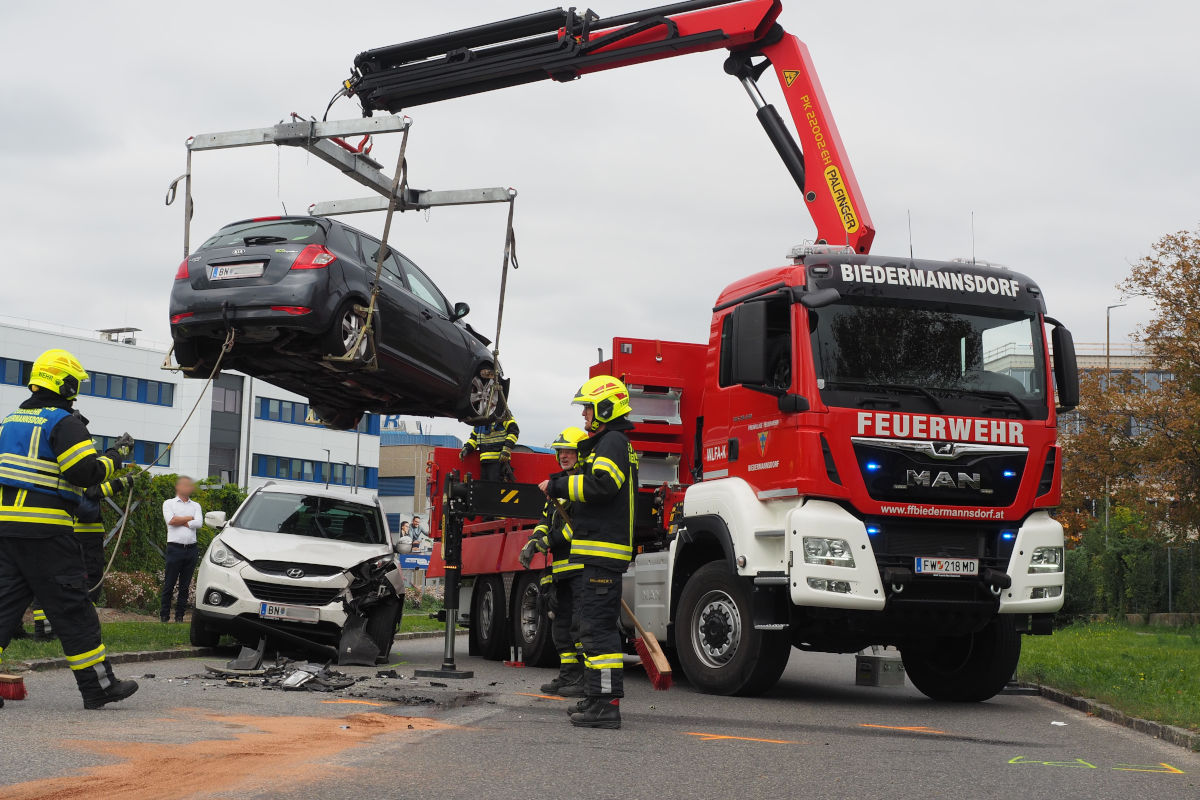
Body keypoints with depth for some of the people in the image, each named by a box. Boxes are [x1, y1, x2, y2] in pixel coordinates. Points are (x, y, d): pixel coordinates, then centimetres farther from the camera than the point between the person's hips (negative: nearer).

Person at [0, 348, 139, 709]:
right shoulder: (64, 423, -8)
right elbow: (85, 472, -16)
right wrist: (115, 455, -2)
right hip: (45, 530, -7)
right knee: (72, 610, -1)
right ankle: (99, 686, 6)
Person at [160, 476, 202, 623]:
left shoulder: (196, 506, 15)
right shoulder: (169, 503, 7)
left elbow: (198, 523, -2)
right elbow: (171, 520, -10)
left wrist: (180, 521, -5)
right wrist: (190, 518, -1)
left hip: (191, 549, 3)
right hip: (175, 548, -3)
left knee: (185, 586, 5)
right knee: (169, 584, -2)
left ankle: (179, 616, 11)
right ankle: (164, 616, 4)